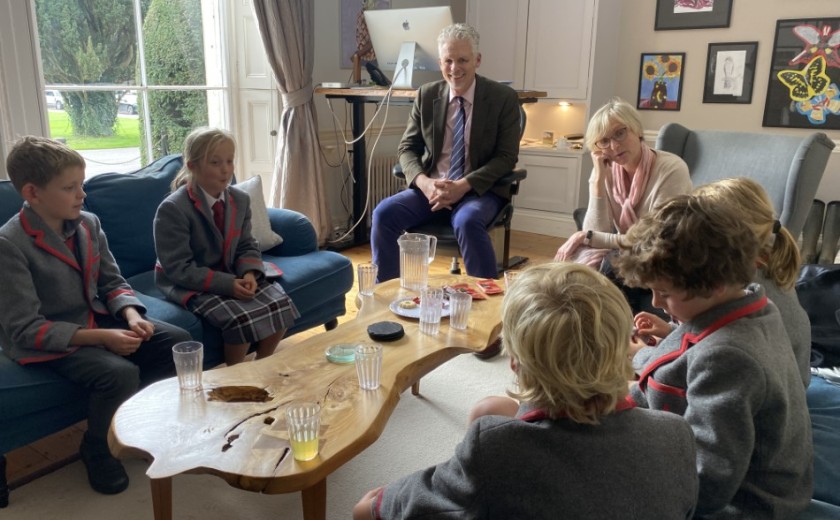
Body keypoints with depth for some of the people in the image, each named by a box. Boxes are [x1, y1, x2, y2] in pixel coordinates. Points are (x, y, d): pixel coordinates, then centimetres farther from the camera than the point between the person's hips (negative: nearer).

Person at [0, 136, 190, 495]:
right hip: (46, 342, -7)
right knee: (120, 373, -30)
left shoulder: (88, 224, -2)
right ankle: (97, 451, 1)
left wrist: (130, 315, -15)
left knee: (178, 340, -6)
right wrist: (101, 337, -29)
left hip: (96, 320, 7)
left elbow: (112, 281, 7)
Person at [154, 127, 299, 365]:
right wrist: (228, 284, -29)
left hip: (233, 275, 6)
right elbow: (180, 269, -21)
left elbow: (246, 246, 6)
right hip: (189, 283, -6)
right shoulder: (172, 209, -20)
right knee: (241, 318, -29)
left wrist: (249, 274, -17)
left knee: (281, 305, -14)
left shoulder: (240, 199, 1)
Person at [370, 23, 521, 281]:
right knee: (384, 213, -22)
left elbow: (506, 157, -6)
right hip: (432, 187, 3)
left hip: (480, 190, -3)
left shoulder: (504, 98, -3)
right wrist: (424, 182, -16)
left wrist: (463, 186, -20)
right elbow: (407, 148, 7)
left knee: (467, 222, -37)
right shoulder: (426, 95, 5)